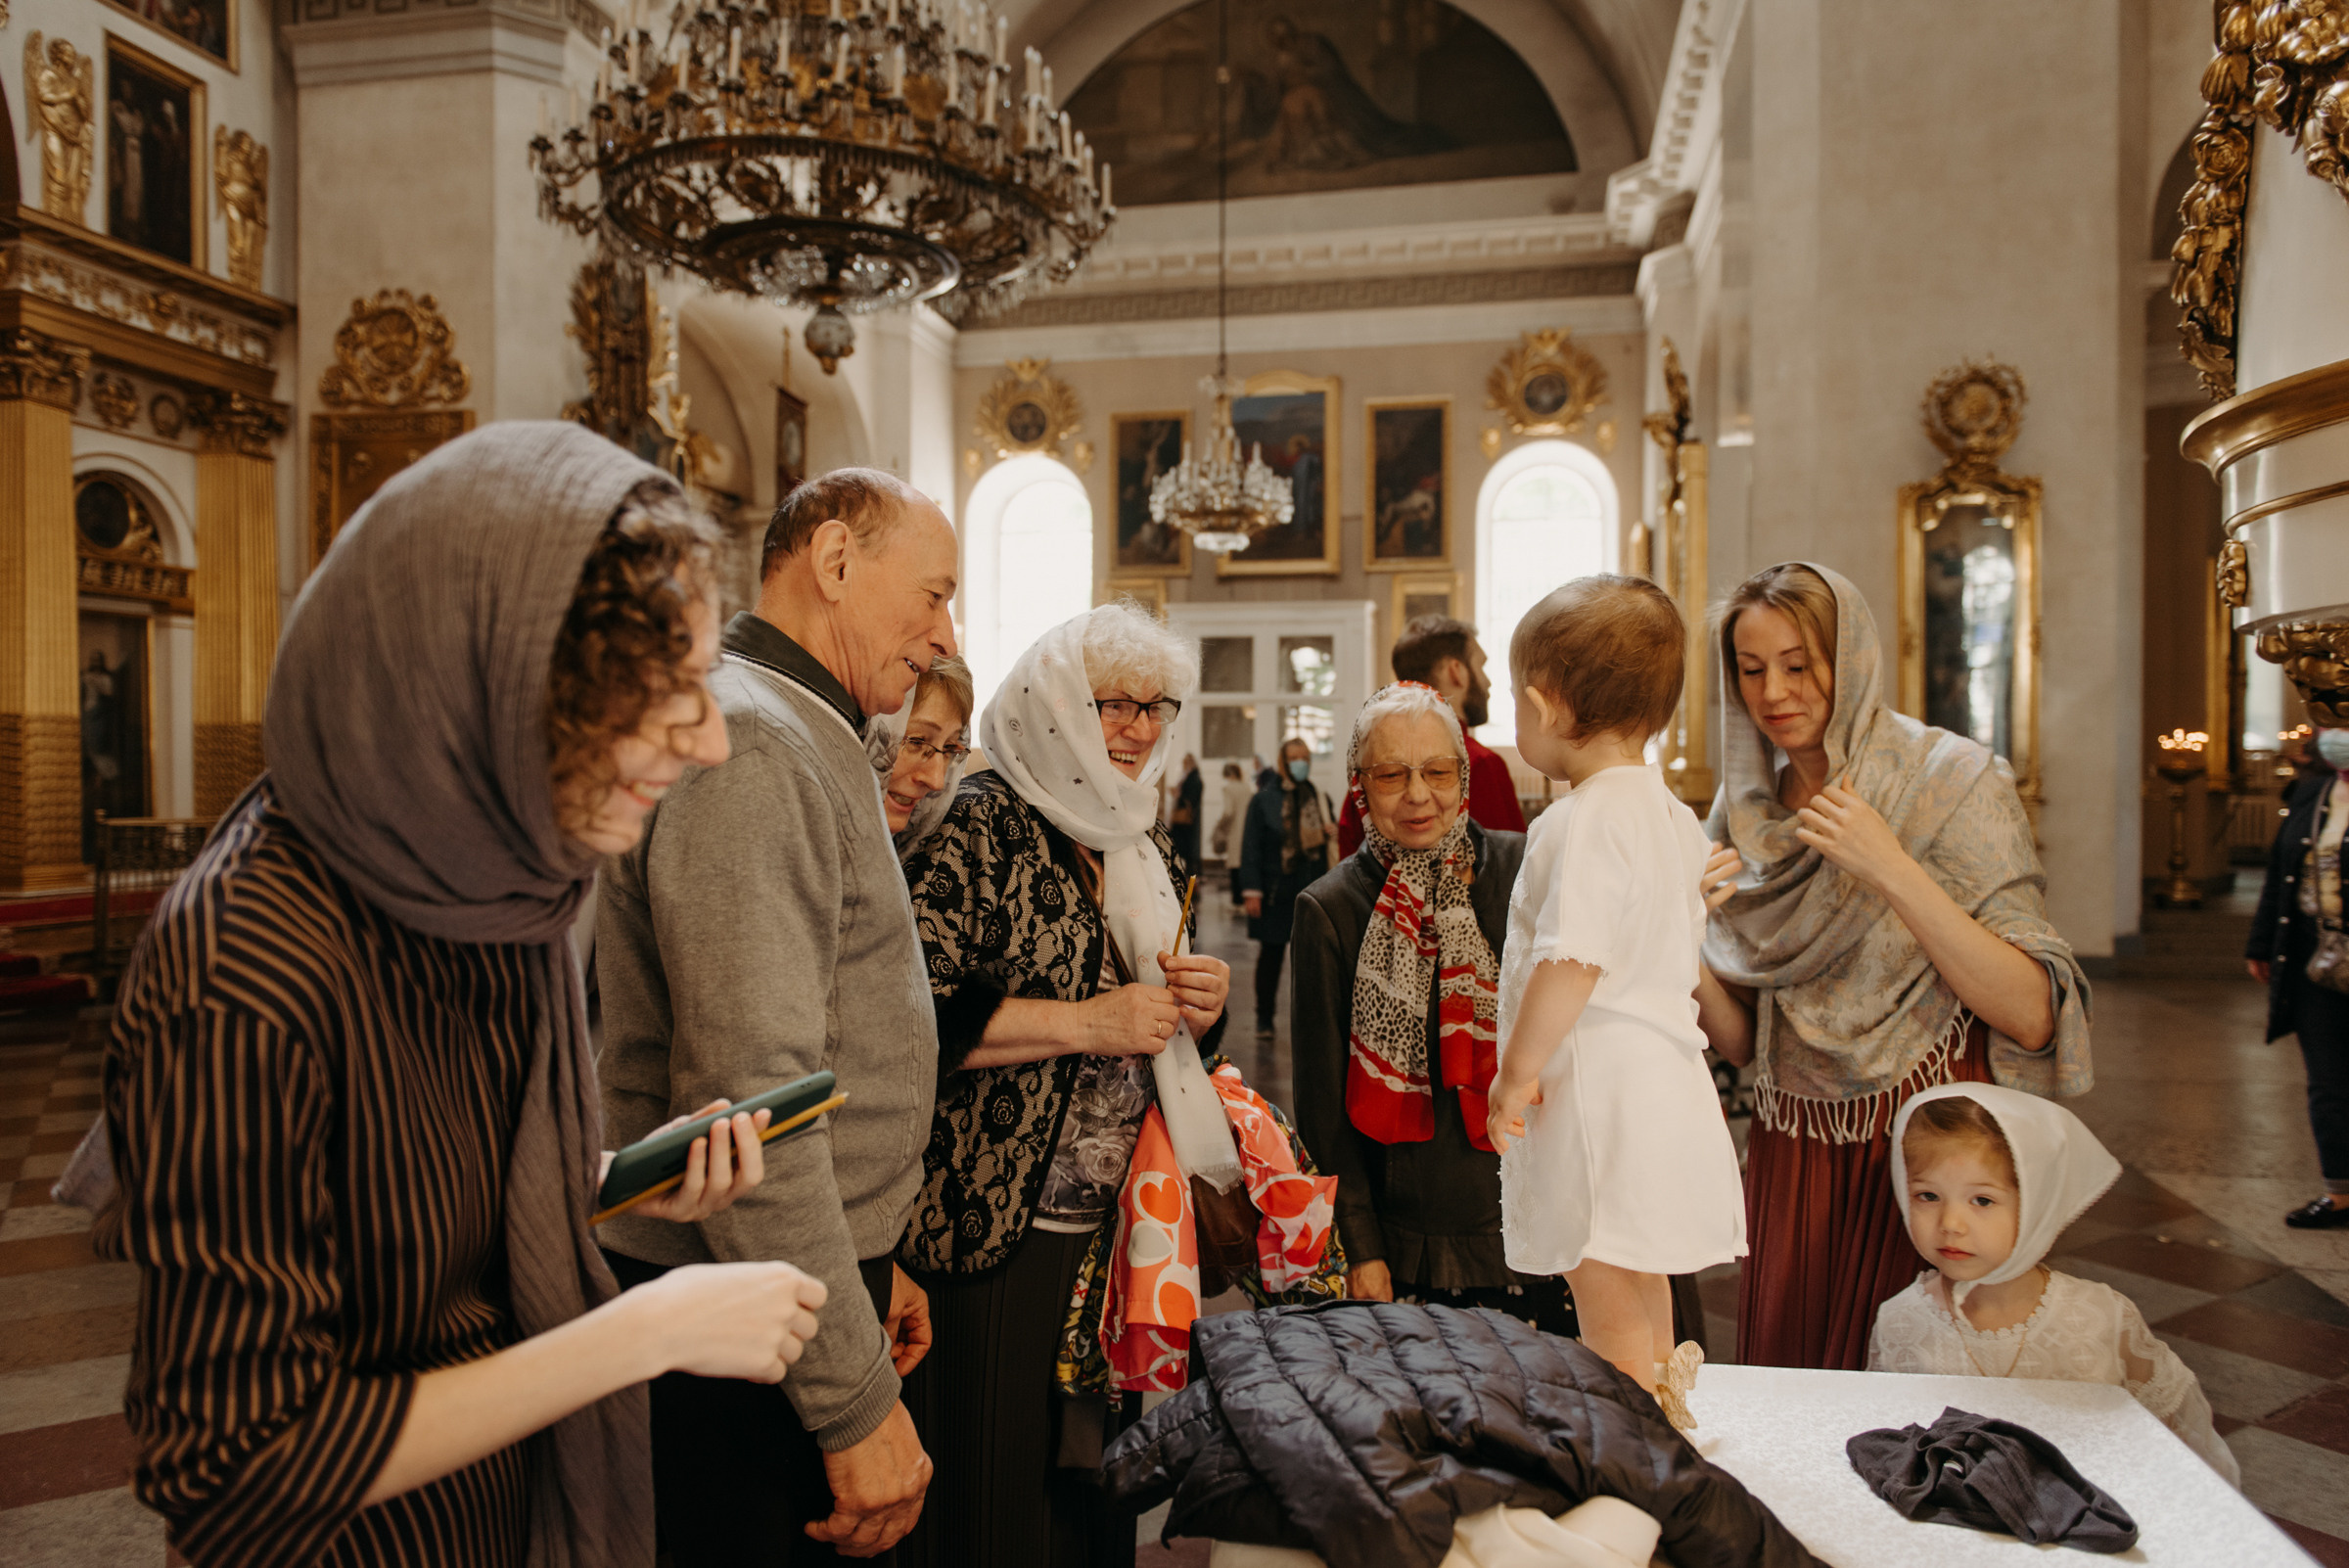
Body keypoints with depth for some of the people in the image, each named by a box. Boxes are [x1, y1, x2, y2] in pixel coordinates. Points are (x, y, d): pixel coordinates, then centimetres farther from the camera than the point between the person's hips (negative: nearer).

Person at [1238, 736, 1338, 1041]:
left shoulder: (1321, 800, 11)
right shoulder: (1264, 800, 0)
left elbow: (1332, 844, 14)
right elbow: (1251, 846, -3)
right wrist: (1251, 890, -9)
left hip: (1313, 892, 3)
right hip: (1275, 893, -3)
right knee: (1270, 955, 5)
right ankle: (1264, 1019, 16)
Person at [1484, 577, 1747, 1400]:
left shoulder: (1586, 817, -19)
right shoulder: (1668, 809, 11)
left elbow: (1572, 963, -25)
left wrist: (1518, 1070, -16)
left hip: (1598, 1083, -10)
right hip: (1662, 1075, 10)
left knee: (1608, 1301, 0)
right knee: (1643, 1284, 23)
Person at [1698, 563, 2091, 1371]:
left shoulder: (1950, 781, -9)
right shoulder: (1744, 816, 3)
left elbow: (2033, 1018, -17)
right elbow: (1742, 1041, 5)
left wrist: (1892, 868, -24)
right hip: (1791, 1157, 4)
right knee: (1785, 1375, 11)